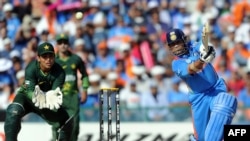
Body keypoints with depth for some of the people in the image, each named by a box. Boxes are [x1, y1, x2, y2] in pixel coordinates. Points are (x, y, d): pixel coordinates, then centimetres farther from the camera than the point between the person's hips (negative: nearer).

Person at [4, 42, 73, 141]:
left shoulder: (59, 72, -22)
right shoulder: (31, 69, -29)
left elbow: (55, 91, -32)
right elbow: (30, 91, -38)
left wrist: (52, 97, -58)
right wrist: (37, 97, -63)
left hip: (49, 100, 3)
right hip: (27, 96, -3)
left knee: (66, 122, 2)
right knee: (13, 111, -33)